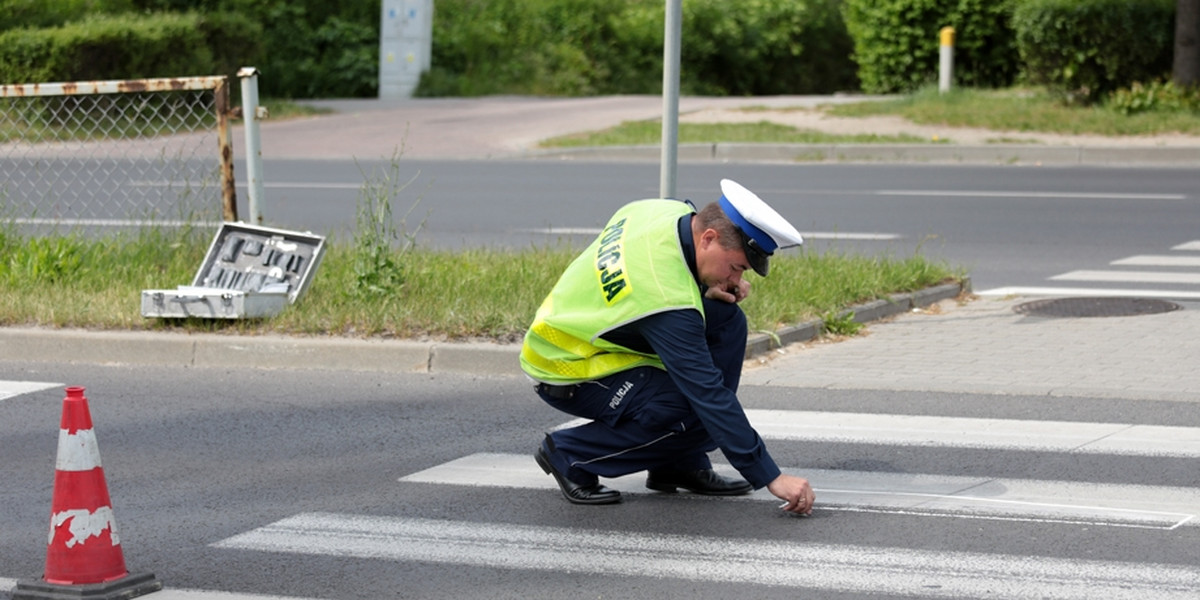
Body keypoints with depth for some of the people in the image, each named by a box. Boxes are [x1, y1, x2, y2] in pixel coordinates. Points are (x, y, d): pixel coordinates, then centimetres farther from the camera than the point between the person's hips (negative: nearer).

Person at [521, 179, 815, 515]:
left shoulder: (672, 212, -10)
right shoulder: (669, 303, -34)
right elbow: (709, 394, -32)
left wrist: (708, 289, -8)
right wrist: (771, 478, -30)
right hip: (565, 374, -9)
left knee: (726, 320, -4)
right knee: (701, 413, -24)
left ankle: (680, 465, 3)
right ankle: (570, 456, -6)